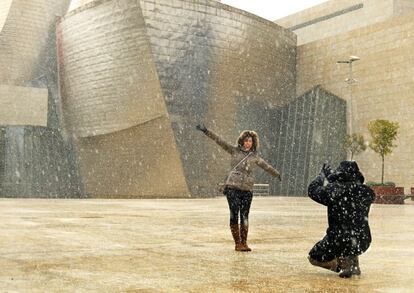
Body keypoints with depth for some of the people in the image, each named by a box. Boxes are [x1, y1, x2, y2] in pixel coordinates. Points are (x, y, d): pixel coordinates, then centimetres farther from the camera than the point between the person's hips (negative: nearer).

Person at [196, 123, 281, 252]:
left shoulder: (254, 157, 14)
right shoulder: (234, 150, 7)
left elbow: (266, 166, 29)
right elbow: (219, 141, 2)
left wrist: (277, 174, 43)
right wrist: (206, 131, -4)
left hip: (246, 189, 2)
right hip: (232, 187, -2)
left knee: (244, 216, 2)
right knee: (234, 215, -4)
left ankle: (244, 243, 11)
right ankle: (237, 243, 2)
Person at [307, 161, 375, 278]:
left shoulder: (332, 190, -14)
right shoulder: (366, 192, -2)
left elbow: (312, 190, 3)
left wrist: (322, 175, 20)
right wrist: (330, 175, 26)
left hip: (339, 241, -4)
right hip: (363, 243, 4)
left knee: (314, 257, 23)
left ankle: (343, 262, -3)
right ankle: (354, 264, 20)